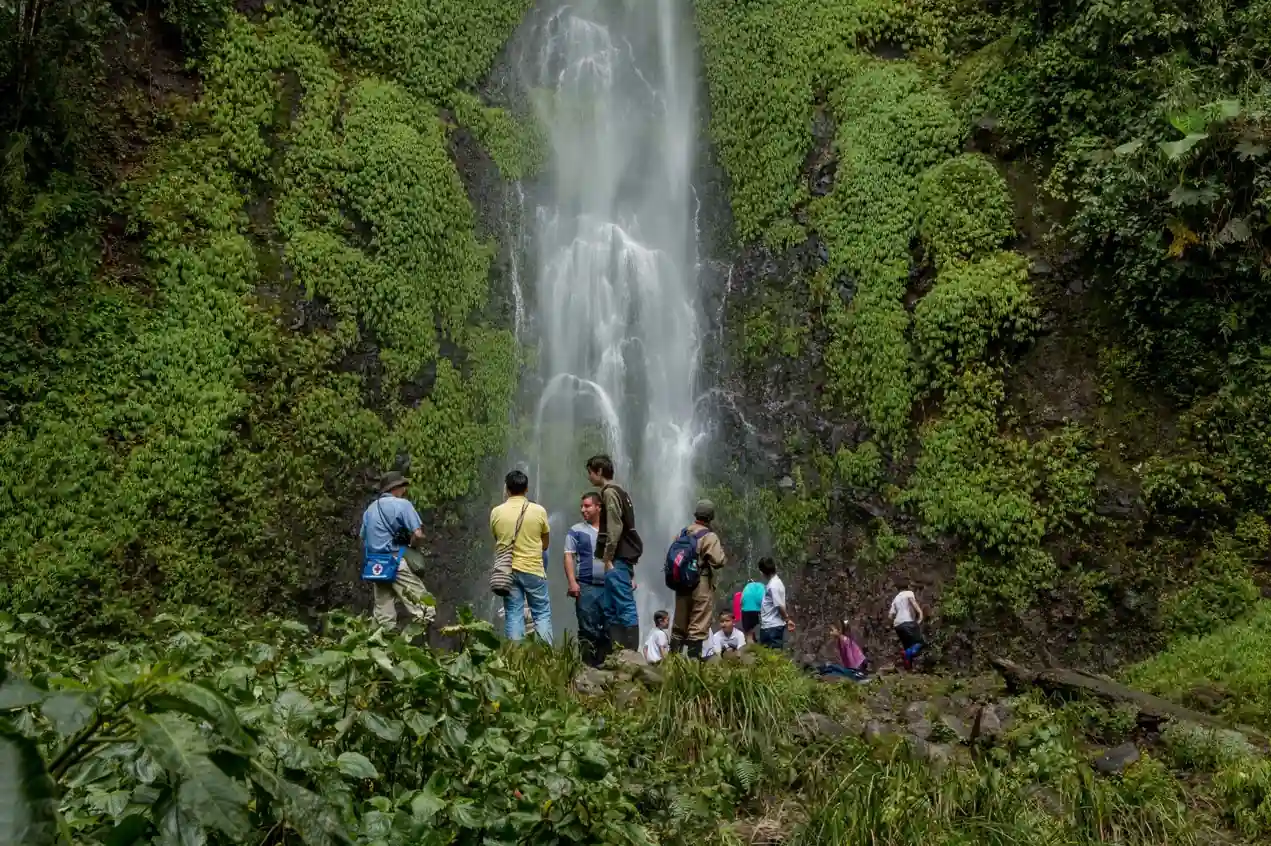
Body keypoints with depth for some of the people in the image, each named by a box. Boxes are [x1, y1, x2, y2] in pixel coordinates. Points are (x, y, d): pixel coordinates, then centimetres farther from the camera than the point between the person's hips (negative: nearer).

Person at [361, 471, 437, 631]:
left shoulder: (370, 509, 17)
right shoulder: (402, 504, -5)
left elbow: (363, 538, 20)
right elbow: (418, 535, -13)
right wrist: (411, 546, 5)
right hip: (398, 564, -8)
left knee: (383, 619, 9)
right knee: (425, 612, -8)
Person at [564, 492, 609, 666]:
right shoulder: (576, 531, 6)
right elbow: (569, 556, 0)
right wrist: (572, 582, -11)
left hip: (610, 587, 3)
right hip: (586, 587, -3)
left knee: (609, 628, 2)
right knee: (588, 629, -2)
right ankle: (589, 664, 1)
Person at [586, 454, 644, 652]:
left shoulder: (609, 492, -7)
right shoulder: (620, 493, 22)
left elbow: (615, 528, -17)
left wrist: (608, 558, -15)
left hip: (618, 560, -10)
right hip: (622, 559, 10)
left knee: (625, 607, -11)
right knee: (611, 609, 10)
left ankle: (631, 652, -13)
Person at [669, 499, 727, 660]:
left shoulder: (682, 533, 10)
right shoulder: (709, 536, -10)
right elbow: (718, 561, -15)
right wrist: (721, 550, 2)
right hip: (702, 585, -6)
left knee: (679, 625, 14)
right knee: (698, 626, -4)